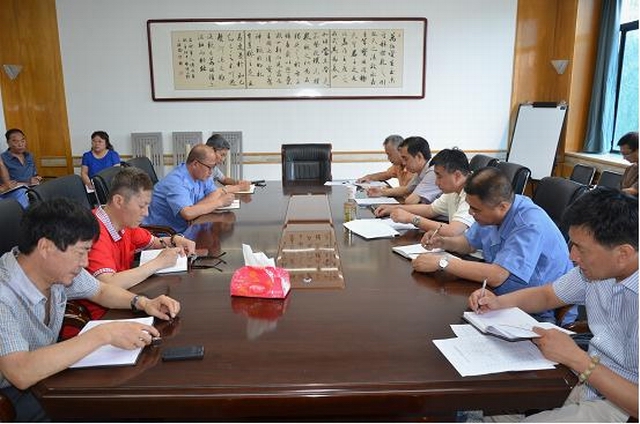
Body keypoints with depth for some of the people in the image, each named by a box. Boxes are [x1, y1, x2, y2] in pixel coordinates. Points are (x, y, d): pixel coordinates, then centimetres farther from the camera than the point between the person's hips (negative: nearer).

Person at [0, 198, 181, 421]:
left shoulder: (59, 268, -10)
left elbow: (101, 290, 8)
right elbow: (21, 373, -40)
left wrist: (143, 303, -10)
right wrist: (103, 334, -39)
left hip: (48, 368, 7)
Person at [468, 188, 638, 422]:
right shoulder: (596, 267, -5)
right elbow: (547, 295, 12)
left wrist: (576, 358, -24)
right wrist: (498, 302, -4)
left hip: (619, 406, -7)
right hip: (585, 380, 7)